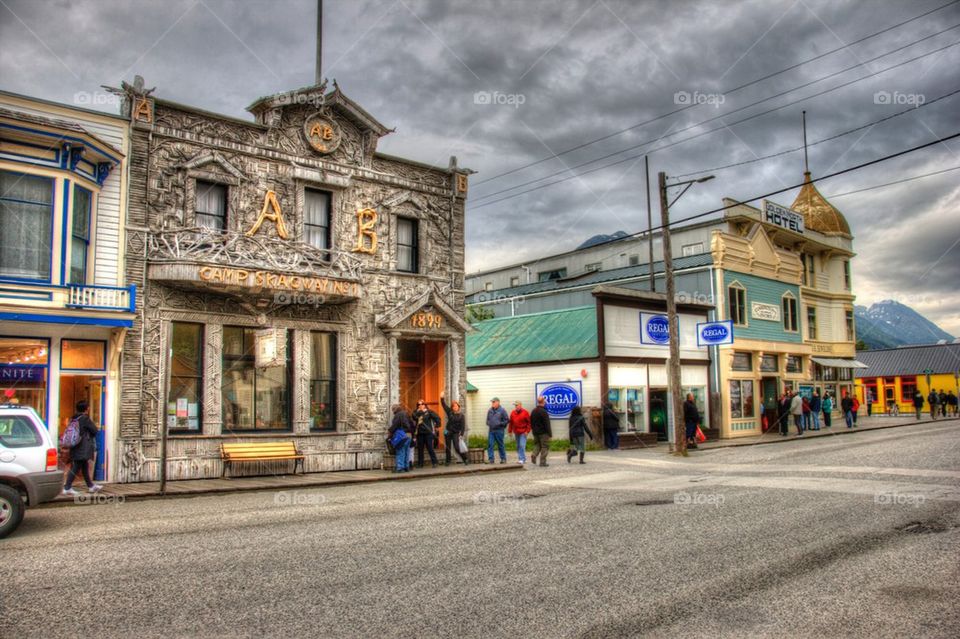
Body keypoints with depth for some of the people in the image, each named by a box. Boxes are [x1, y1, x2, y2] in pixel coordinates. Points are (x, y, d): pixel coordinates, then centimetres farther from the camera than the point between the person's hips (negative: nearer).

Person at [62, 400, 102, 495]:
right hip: (83, 449, -9)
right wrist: (97, 429, 12)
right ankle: (67, 488, -4)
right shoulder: (85, 418, -14)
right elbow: (95, 430, -12)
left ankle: (90, 486, 25)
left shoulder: (73, 418, 9)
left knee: (85, 467, 16)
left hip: (76, 447, 9)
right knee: (75, 468, -5)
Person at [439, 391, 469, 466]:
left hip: (456, 433, -4)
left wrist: (461, 434, -17)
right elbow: (444, 405, 1)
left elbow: (463, 425, -9)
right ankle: (448, 461, 18)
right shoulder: (449, 412, 4)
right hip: (448, 432, 4)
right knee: (447, 448, 7)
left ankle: (465, 459, -1)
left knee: (457, 447, -13)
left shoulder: (461, 415, -5)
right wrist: (442, 398, -14)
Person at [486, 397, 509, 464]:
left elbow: (507, 420, -3)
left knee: (500, 445, 3)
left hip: (499, 430, -4)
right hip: (491, 430, 4)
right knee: (490, 445, -3)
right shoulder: (490, 411, 10)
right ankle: (490, 459, 0)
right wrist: (488, 423, 6)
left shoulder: (502, 410, -4)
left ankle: (503, 459, 14)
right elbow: (488, 419, 24)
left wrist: (500, 424, -10)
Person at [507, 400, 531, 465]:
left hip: (523, 432, -6)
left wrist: (527, 431, -12)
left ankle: (522, 459, -9)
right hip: (516, 432, 6)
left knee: (522, 446, -13)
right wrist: (510, 431, 8)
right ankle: (523, 459, 20)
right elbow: (511, 423, 11)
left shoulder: (525, 412, -7)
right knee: (518, 446, 10)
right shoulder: (513, 413, 7)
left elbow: (529, 422, -7)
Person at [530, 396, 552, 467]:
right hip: (543, 432, -7)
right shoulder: (543, 412, -17)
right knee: (545, 447, 0)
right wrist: (550, 433, -13)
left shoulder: (533, 411, 9)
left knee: (537, 445, 17)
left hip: (535, 432, 7)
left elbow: (531, 422, 16)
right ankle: (543, 462, -2)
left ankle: (534, 455, -7)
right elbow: (547, 424, -18)